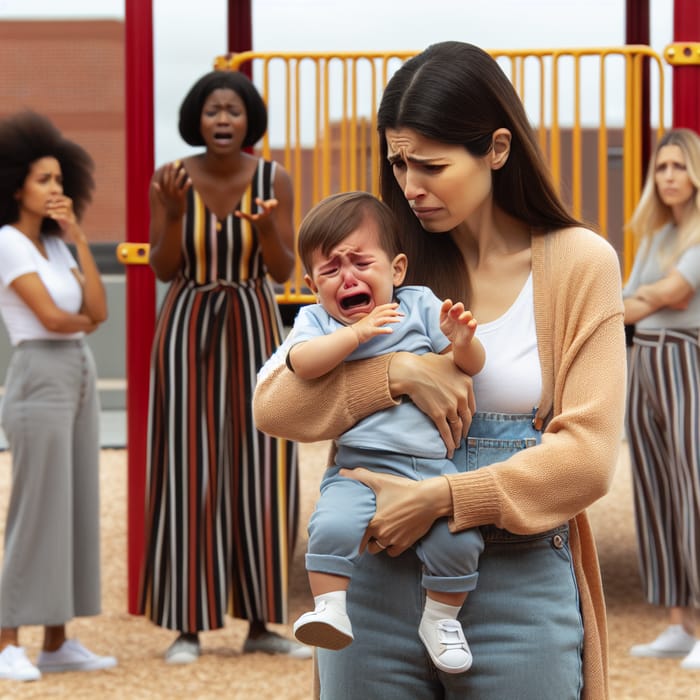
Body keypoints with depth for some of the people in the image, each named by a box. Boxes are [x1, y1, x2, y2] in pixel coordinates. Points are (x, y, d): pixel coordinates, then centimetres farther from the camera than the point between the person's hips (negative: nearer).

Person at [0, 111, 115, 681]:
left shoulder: (54, 247, 16)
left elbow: (97, 311, 4)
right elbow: (50, 318, -16)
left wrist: (78, 238, 0)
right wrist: (84, 320, 6)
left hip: (78, 382, 9)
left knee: (75, 511, 7)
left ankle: (57, 644, 12)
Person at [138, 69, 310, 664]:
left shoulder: (274, 179, -4)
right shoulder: (172, 178, -7)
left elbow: (283, 271, -7)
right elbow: (163, 271, -7)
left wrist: (266, 227, -29)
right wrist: (174, 213, -24)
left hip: (253, 329, 2)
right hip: (188, 330, -2)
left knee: (261, 471, 1)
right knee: (188, 472, -4)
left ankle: (261, 622, 11)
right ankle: (188, 625, 5)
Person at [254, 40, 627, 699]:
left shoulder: (578, 263, -2)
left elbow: (585, 455, -8)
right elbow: (272, 404, -1)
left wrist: (439, 500, -17)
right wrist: (396, 373, -15)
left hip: (518, 590, -2)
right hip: (376, 588, 2)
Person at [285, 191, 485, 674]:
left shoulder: (420, 305, 11)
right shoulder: (317, 321, 9)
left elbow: (472, 365, 6)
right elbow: (302, 362, -13)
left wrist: (461, 340, -17)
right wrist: (357, 332, -20)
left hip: (434, 465, 1)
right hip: (362, 466, -1)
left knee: (458, 539, -16)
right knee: (333, 525, -29)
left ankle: (442, 618, 8)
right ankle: (331, 611, -15)